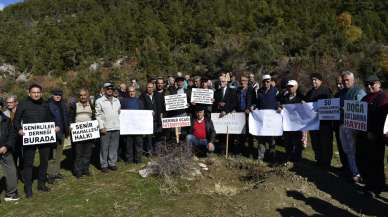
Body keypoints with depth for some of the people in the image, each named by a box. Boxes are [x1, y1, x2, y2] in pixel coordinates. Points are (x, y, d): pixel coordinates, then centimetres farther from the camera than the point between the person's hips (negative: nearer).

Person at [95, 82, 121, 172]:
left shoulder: (117, 100, 16)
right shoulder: (99, 101, 1)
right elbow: (98, 115, -4)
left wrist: (120, 124, 10)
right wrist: (101, 127, -11)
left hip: (116, 128, 4)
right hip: (105, 128, -4)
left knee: (114, 147, 7)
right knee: (104, 147, 0)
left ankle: (112, 163, 18)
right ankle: (104, 165, 9)